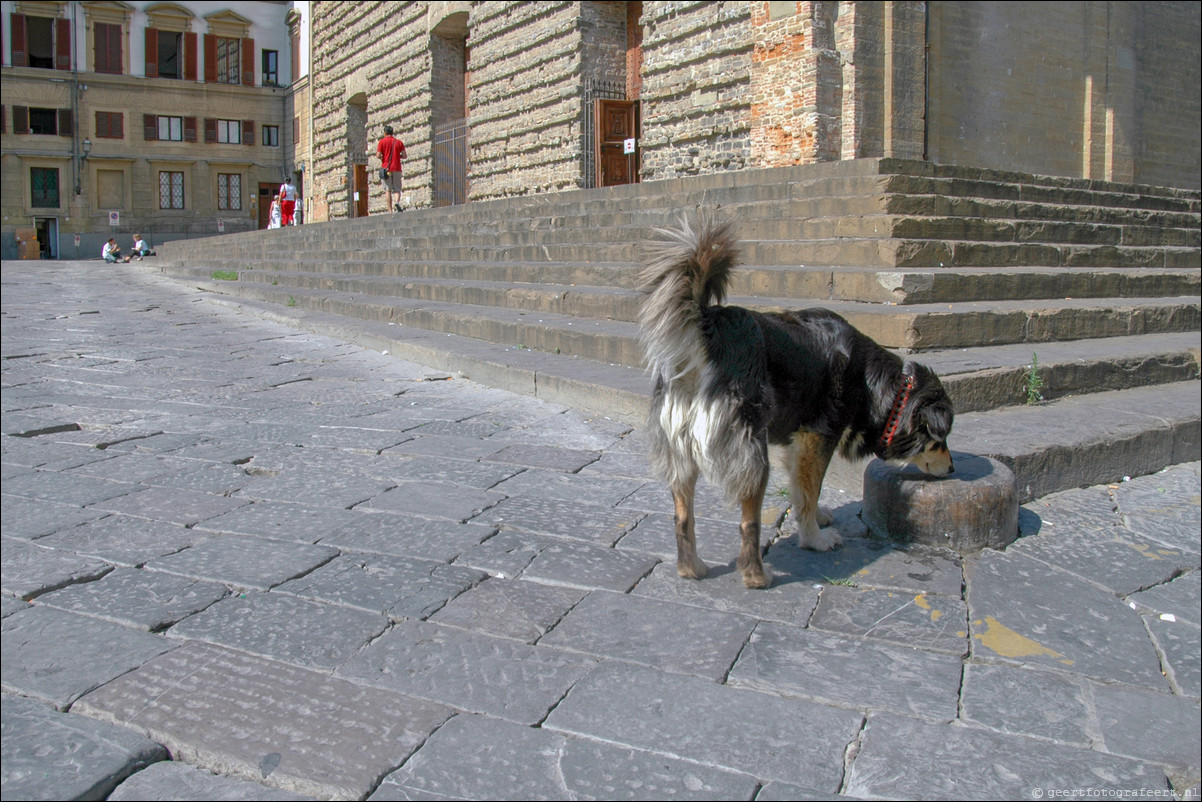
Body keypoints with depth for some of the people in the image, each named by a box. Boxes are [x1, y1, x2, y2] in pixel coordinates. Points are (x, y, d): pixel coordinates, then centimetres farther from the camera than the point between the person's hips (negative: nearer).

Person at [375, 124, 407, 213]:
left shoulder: (382, 142, 3)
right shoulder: (399, 142, 9)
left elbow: (378, 155, -6)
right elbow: (404, 156, 3)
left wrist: (382, 158, 15)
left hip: (386, 168, -1)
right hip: (397, 168, 1)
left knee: (388, 190, 1)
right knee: (397, 189, 5)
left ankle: (390, 210, -7)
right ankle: (397, 202, -26)